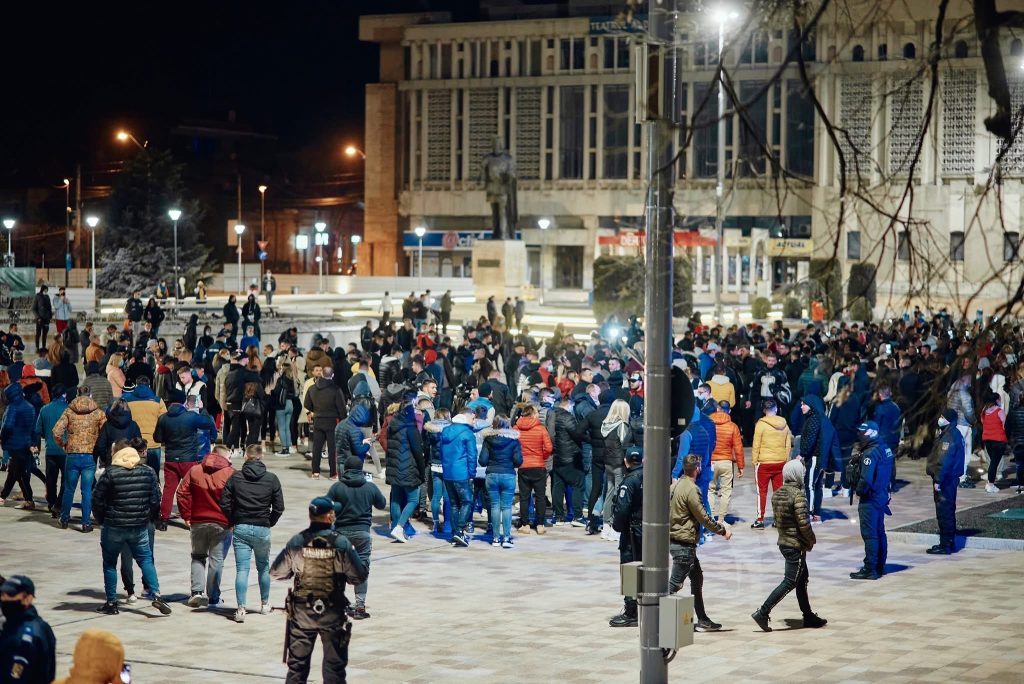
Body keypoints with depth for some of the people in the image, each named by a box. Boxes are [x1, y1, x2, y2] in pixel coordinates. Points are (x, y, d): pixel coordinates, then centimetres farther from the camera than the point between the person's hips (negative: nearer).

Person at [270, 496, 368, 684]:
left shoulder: (297, 542, -7)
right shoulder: (341, 543, -12)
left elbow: (276, 573, 0)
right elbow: (359, 576, -9)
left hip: (302, 612, 2)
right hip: (332, 613, -1)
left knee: (297, 664, 11)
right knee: (334, 665, 9)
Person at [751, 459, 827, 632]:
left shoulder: (777, 494, 4)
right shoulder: (798, 495, -20)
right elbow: (803, 523, -22)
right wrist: (811, 539, -6)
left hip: (783, 542, 9)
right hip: (796, 545, -9)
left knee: (802, 578, 19)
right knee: (790, 582, -2)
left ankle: (808, 616, 27)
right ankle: (763, 613, -6)